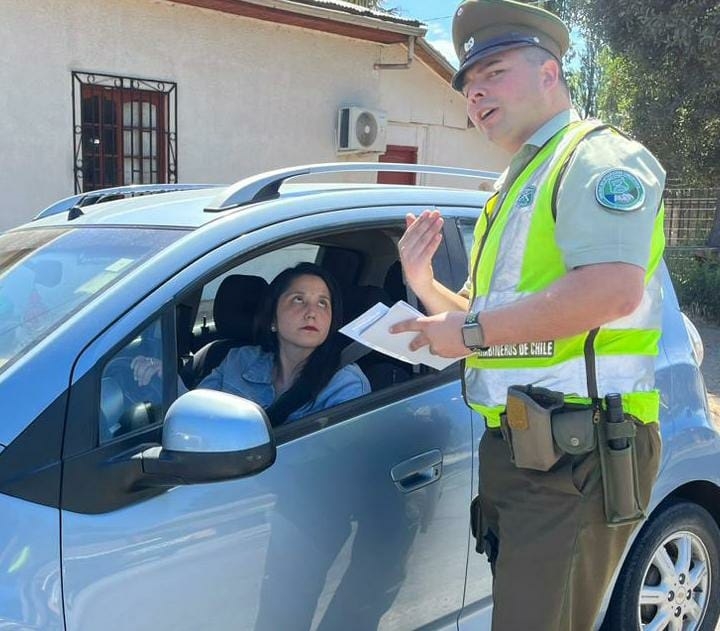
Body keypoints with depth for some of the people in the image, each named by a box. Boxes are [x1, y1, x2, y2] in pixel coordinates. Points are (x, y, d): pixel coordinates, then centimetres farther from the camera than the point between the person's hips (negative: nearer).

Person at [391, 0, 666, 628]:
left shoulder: (599, 157, -8)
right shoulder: (514, 187, 22)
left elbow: (613, 289, -26)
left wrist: (471, 331, -19)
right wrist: (426, 287, 8)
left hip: (576, 456, -9)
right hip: (512, 451, 9)